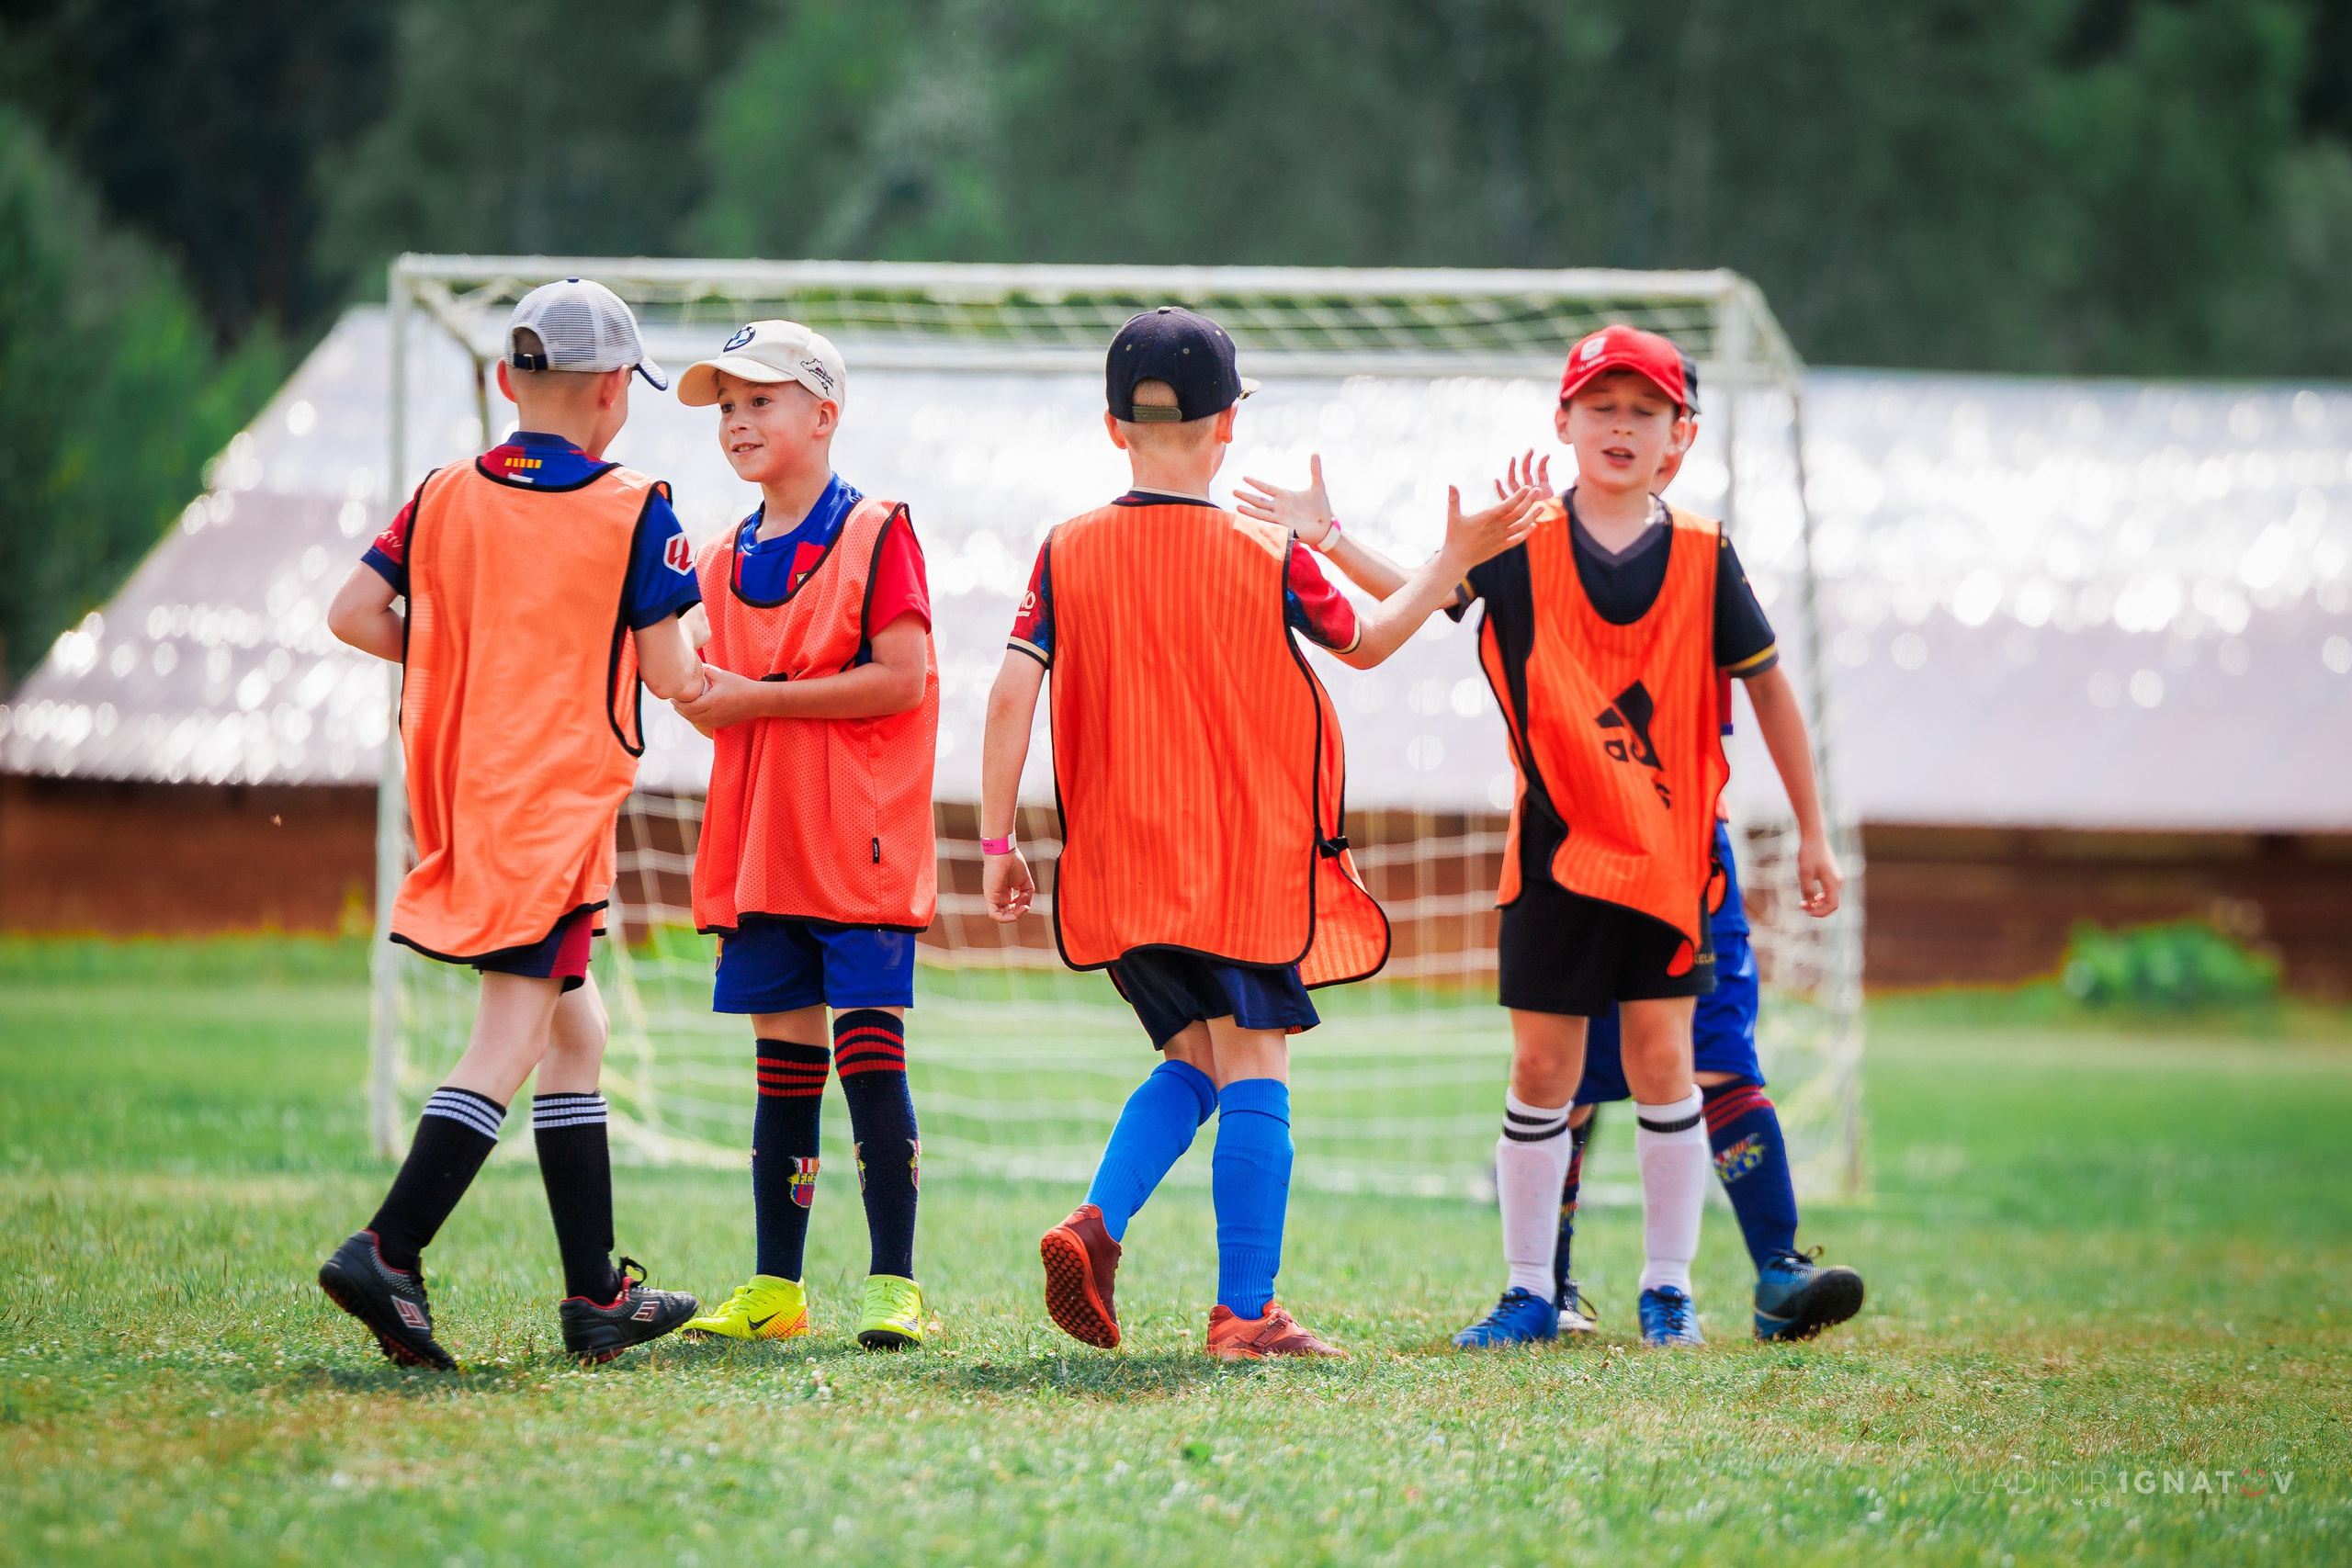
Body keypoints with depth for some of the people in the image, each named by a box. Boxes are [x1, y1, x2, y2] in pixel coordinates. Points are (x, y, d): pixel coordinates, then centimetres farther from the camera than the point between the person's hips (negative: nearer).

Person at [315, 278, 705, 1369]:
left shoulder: (445, 498, 5)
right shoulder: (634, 511, -7)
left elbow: (354, 613, 1)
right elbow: (667, 673, -6)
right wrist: (716, 684, 17)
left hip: (459, 788, 6)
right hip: (558, 798, -6)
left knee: (573, 1026, 16)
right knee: (511, 1037, -8)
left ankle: (596, 1294, 19)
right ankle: (387, 1249, -23)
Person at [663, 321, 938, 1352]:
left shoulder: (876, 534, -5)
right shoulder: (727, 560, 15)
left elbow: (902, 678, -14)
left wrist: (758, 698, -14)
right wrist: (698, 693, -5)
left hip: (861, 842, -6)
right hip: (759, 843, 6)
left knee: (871, 1055, -8)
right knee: (783, 1062, 9)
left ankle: (892, 1284, -6)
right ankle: (775, 1287, 13)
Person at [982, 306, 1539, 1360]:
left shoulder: (1068, 553, -1)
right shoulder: (1268, 559, -6)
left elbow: (1012, 693, -7)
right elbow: (1365, 643, 11)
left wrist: (997, 842, 0)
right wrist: (1453, 563, 25)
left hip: (1121, 867, 3)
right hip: (1247, 859, -3)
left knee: (1192, 1058, 18)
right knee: (1252, 1068, 1)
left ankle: (1097, 1222, -5)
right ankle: (1245, 1313, -3)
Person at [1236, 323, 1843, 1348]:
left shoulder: (1700, 555, -2)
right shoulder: (1525, 542, 0)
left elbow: (1768, 686, 5)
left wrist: (1812, 833, 6)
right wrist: (1328, 540, -13)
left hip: (1669, 844, -1)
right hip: (1555, 844, 1)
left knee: (1660, 1060, -1)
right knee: (1541, 1070, 4)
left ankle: (1668, 1288, 12)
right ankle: (1530, 1294, 13)